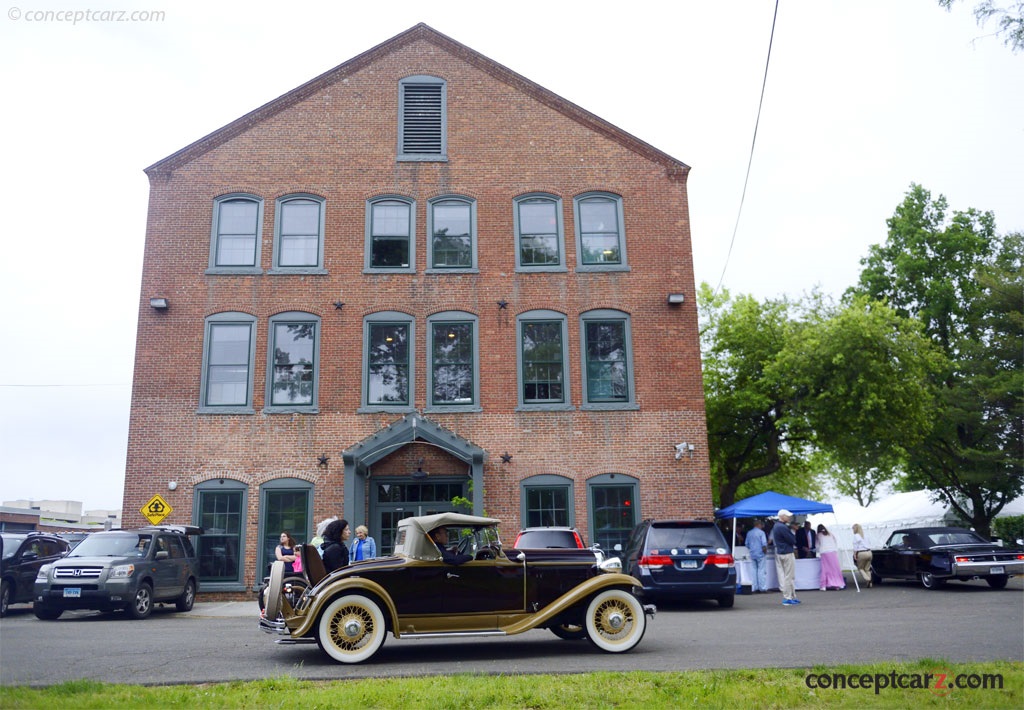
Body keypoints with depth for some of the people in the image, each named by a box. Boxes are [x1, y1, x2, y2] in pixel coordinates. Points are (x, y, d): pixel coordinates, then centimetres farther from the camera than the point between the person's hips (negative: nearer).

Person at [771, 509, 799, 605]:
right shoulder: (783, 527, -19)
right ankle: (787, 598, -1)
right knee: (789, 577, -4)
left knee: (787, 576, 14)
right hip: (787, 553, -10)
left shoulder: (776, 527, 14)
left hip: (780, 552, 10)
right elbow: (793, 540, -16)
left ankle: (792, 596, 20)